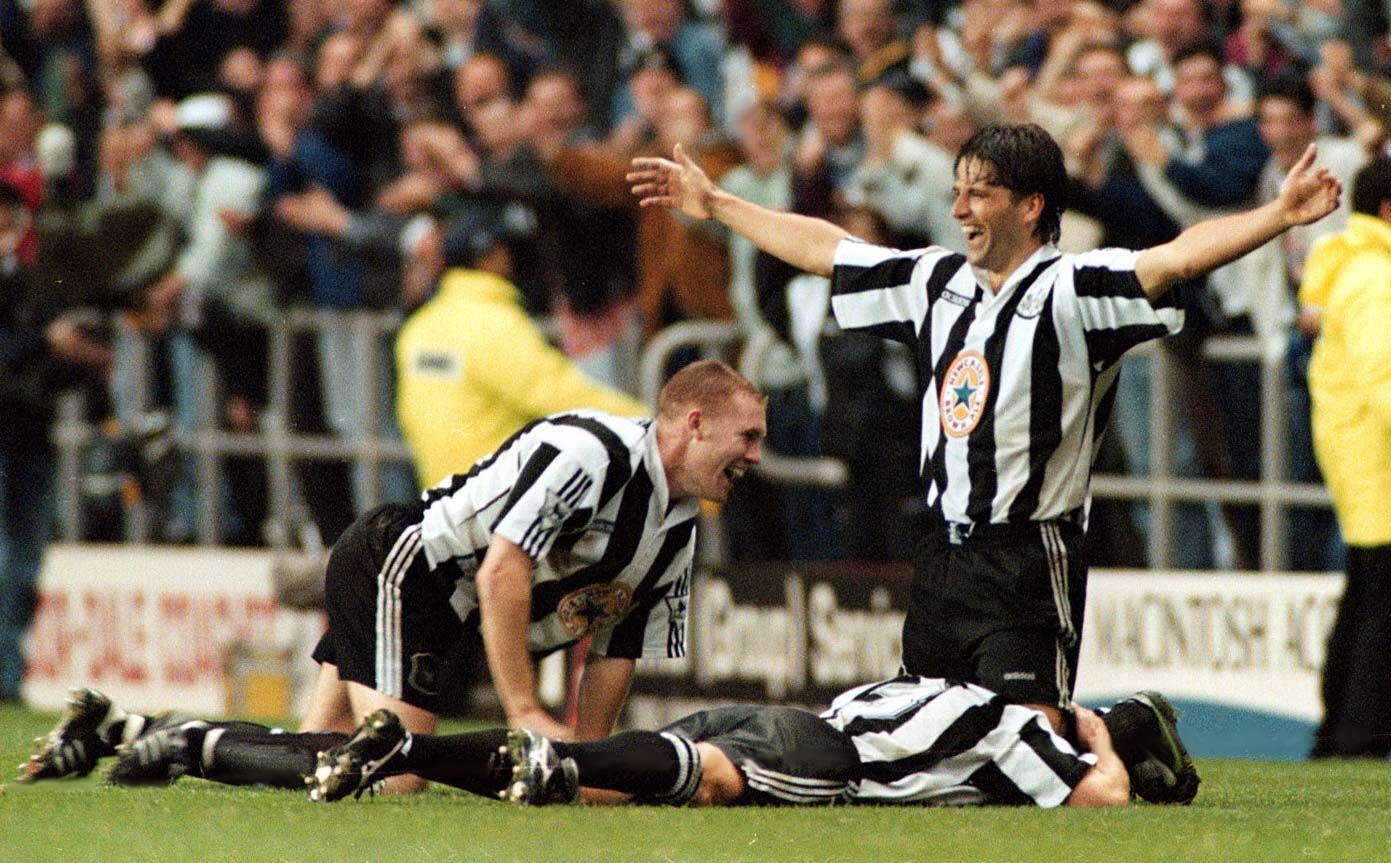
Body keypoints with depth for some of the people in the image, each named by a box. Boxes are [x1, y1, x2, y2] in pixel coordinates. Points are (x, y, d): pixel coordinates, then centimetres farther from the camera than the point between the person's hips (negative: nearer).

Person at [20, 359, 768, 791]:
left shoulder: (678, 527, 10)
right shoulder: (593, 452, -21)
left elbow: (616, 647, 16)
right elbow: (502, 571, -26)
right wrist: (524, 712, -24)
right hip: (394, 564, -10)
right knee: (390, 771, -23)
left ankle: (118, 732, 7)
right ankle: (189, 742, -12)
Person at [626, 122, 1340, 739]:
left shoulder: (1072, 290, -9)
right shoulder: (936, 281, 12)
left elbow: (1178, 257, -24)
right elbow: (821, 249, 24)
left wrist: (1278, 216, -39)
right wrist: (715, 205, 31)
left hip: (1030, 561, -7)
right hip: (941, 558, 7)